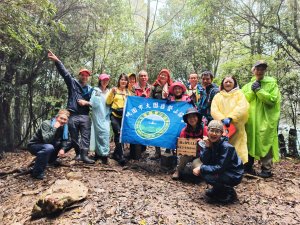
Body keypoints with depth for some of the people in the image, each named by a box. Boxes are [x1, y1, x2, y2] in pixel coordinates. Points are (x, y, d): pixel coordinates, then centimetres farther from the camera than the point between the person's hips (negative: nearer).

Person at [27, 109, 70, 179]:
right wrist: (54, 128, -37)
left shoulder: (63, 127, -4)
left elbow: (64, 139, -1)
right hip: (34, 145, -8)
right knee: (49, 148, -35)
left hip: (46, 146, 8)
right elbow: (46, 140, -38)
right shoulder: (46, 124, -25)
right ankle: (37, 173, -21)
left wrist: (63, 148, -18)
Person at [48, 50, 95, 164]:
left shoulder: (90, 89, 14)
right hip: (72, 115, -1)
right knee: (74, 137, 7)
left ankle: (84, 155, -4)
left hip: (85, 116, 1)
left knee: (86, 136, -6)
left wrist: (86, 103, -6)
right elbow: (64, 72, -5)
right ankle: (78, 153, 24)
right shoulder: (73, 83, 8)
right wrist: (57, 61, -16)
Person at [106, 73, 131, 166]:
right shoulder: (114, 90, 6)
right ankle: (121, 156, -16)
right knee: (118, 134, -18)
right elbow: (108, 102, -1)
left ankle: (116, 154, 23)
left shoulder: (128, 92, 16)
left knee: (122, 134, 5)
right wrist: (112, 92, -13)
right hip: (115, 115, -4)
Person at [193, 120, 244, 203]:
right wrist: (207, 147, -24)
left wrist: (201, 168, -25)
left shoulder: (226, 147, -25)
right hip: (222, 172, 7)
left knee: (207, 176, -24)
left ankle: (230, 193, -1)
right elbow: (204, 161, -11)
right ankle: (217, 190, 12)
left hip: (234, 176, -7)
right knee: (203, 170, -8)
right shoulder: (210, 143, -6)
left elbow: (220, 168, -25)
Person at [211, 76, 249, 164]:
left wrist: (230, 118, -21)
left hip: (236, 128, -1)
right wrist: (223, 119, -17)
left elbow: (242, 107, -7)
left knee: (238, 150, -4)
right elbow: (214, 110, 1)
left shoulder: (239, 94, 11)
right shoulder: (217, 96, 15)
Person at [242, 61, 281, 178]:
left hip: (266, 120, -3)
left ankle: (266, 169, 9)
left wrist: (259, 90, -13)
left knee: (265, 143, -3)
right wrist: (252, 91, -10)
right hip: (250, 119, 4)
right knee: (250, 143, 10)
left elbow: (273, 100, -11)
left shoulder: (272, 83, 2)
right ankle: (248, 166, 22)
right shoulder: (248, 86, 13)